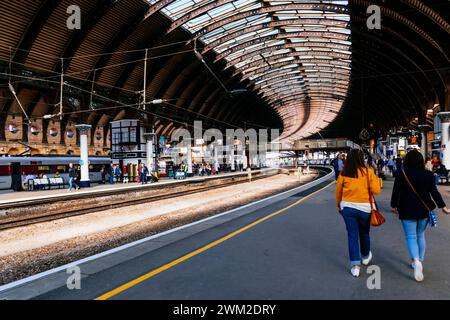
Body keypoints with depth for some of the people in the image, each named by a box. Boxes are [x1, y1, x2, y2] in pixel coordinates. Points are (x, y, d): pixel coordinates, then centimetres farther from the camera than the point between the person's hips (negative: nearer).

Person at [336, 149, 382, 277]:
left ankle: (355, 265, 2)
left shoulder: (344, 173, -3)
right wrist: (377, 180, 12)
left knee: (352, 235, 5)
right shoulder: (368, 172, -6)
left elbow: (338, 191, 4)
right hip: (364, 207, 0)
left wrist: (338, 205, 20)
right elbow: (376, 190, -8)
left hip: (347, 207, 0)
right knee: (364, 233, 20)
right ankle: (366, 257, 43)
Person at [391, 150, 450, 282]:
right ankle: (419, 261, 24)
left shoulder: (402, 174, -9)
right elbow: (434, 192, -1)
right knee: (421, 235, 18)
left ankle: (416, 261, -20)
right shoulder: (428, 175, -2)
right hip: (424, 210, 3)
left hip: (407, 211, -3)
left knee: (411, 236, 1)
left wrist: (393, 205, 9)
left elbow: (396, 191, -5)